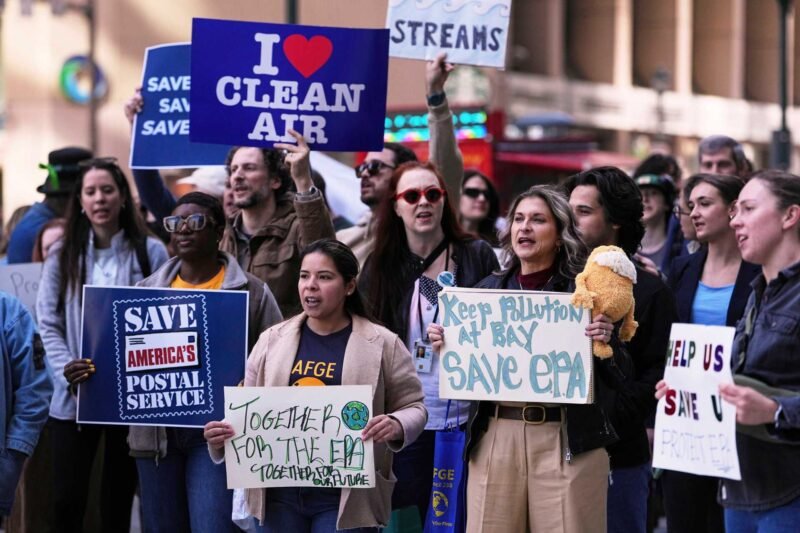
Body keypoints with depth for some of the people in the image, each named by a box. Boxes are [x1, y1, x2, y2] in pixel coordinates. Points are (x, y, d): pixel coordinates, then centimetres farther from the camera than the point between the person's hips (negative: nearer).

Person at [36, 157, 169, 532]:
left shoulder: (150, 252, 2)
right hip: (74, 398, 0)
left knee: (119, 495, 11)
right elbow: (49, 324, 2)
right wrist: (65, 370, -15)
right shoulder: (62, 255, 5)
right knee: (67, 498, -3)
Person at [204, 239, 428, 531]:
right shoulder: (271, 341, 8)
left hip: (345, 498, -3)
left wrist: (396, 426, -19)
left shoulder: (383, 345, 0)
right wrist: (222, 434, -7)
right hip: (280, 494, 3)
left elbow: (413, 407, 4)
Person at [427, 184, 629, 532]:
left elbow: (620, 379, -1)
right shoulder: (489, 290, 11)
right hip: (494, 439, 3)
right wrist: (445, 345, -1)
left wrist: (605, 342, -19)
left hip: (567, 441, -3)